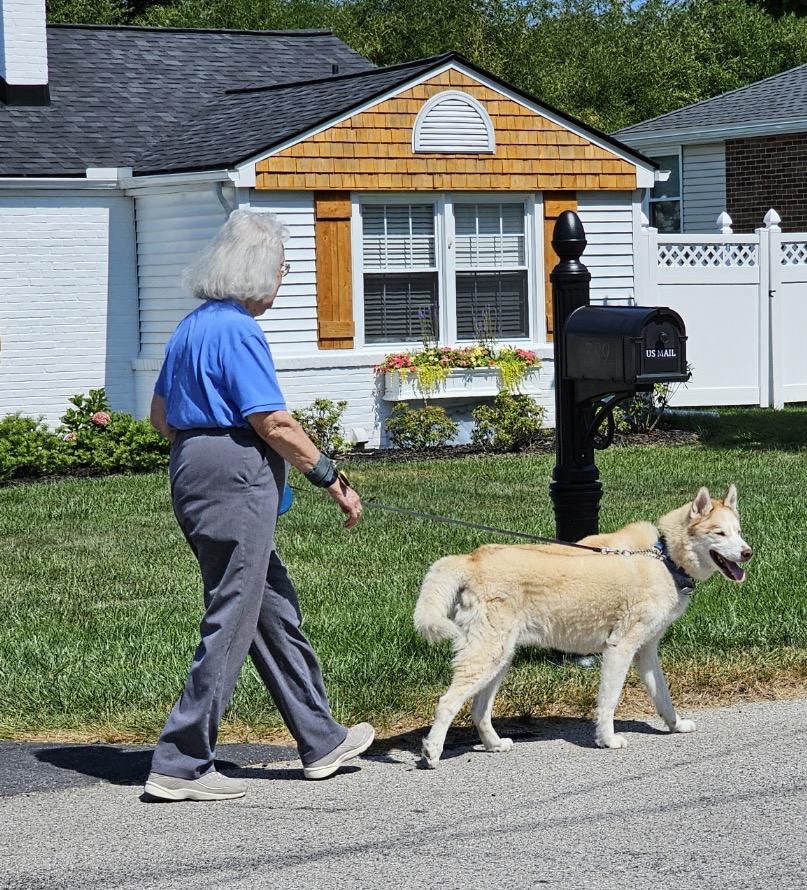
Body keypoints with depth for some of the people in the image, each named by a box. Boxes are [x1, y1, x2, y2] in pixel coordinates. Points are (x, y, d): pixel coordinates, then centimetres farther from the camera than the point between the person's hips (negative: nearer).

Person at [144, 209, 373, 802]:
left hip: (191, 472, 10)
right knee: (231, 623, -5)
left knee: (275, 609, 16)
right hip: (235, 481, -10)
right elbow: (274, 424, -18)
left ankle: (321, 741, 25)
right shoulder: (237, 331, -15)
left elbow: (161, 415, 21)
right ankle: (181, 765, -3)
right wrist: (332, 479, -10)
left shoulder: (193, 326, 15)